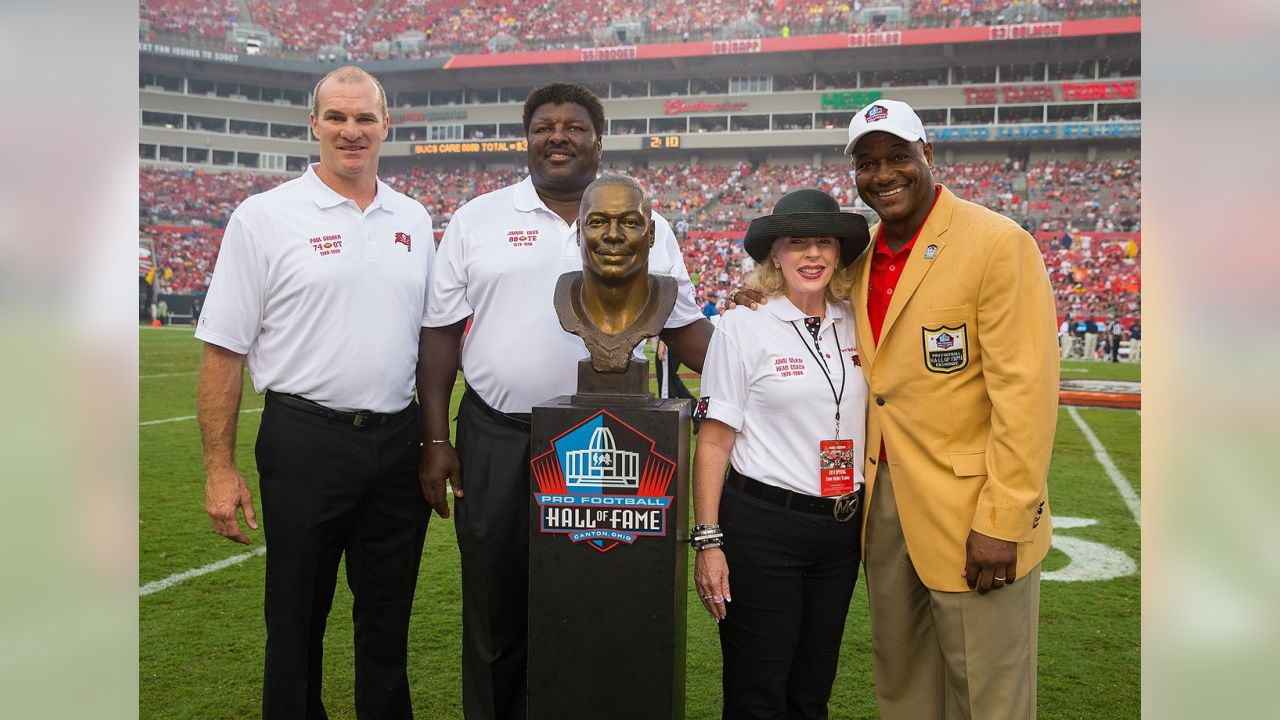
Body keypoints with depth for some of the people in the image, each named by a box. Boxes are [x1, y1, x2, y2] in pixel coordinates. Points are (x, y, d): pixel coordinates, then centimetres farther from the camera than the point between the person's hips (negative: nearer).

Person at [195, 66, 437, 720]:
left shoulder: (413, 220, 9)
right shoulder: (264, 217, -4)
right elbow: (223, 350, -5)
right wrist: (220, 469, -8)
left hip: (397, 442, 4)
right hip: (306, 442, -4)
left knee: (388, 617, 15)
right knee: (298, 620, 8)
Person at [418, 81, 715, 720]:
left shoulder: (646, 226, 7)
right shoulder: (476, 220, 5)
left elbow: (684, 329, 9)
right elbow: (441, 333, 5)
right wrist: (435, 440, -1)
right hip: (497, 443, 0)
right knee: (496, 609, 10)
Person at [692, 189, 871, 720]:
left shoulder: (856, 325, 6)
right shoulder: (744, 326, -8)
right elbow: (713, 441, -8)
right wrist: (708, 541, -12)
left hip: (843, 528, 5)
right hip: (763, 525, -5)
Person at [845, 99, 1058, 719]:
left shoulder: (999, 245, -13)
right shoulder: (862, 253, 9)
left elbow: (1024, 391, -17)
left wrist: (1002, 521, -19)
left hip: (971, 511, -6)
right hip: (885, 499, 7)